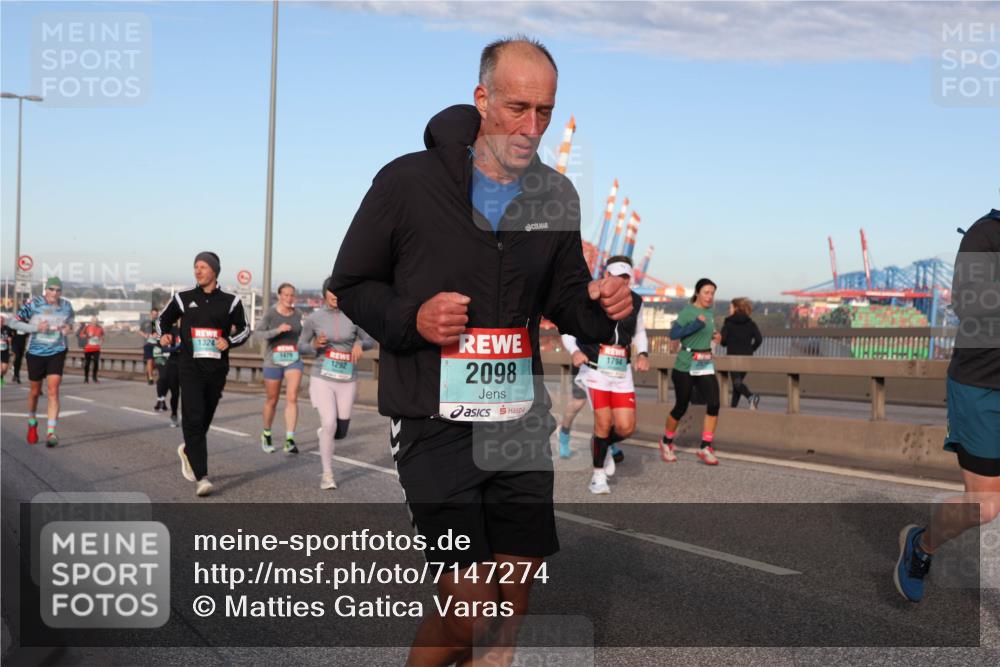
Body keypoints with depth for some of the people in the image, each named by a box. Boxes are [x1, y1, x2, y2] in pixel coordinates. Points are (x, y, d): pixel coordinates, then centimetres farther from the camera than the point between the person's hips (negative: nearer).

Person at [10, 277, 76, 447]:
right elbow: (14, 323, -10)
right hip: (36, 353, -1)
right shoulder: (34, 304, -11)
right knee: (35, 391, 13)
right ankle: (32, 423, 41)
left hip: (57, 353, 1)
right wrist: (36, 327, -23)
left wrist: (69, 327, -4)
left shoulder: (66, 306, -1)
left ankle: (51, 433, -15)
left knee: (53, 391, -13)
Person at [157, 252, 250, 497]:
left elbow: (244, 329, 14)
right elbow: (162, 320, 17)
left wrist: (229, 341, -7)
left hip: (217, 367, 2)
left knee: (204, 419, 12)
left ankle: (188, 450, 44)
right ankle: (201, 477, -17)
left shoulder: (230, 301, 6)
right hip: (191, 366, -2)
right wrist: (163, 335, -5)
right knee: (193, 419, -14)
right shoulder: (183, 298, 6)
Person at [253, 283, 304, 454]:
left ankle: (290, 440, -18)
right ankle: (266, 435, 35)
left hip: (294, 361, 1)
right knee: (272, 400, 12)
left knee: (292, 398, -15)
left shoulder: (298, 315, 3)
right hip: (273, 362, -1)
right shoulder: (270, 315, -7)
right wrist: (277, 330, -29)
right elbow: (257, 335, -19)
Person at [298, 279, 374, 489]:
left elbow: (371, 341, 8)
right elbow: (301, 348, 6)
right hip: (322, 379, -2)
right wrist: (315, 345, -17)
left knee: (340, 433, 7)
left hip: (347, 381, 2)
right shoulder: (313, 318, -4)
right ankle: (327, 475, -3)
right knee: (329, 424, -19)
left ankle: (324, 432, 45)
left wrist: (359, 344, -16)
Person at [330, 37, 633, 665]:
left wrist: (603, 307, -6)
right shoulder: (409, 182, -7)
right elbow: (350, 283, 1)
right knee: (470, 608, -7)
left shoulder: (557, 196, 6)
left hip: (521, 422, 5)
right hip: (435, 422, -4)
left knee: (515, 599, 11)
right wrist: (411, 319, -17)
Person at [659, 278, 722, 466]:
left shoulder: (709, 312, 10)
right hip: (686, 365, -6)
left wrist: (714, 337, 8)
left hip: (706, 365, 6)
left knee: (714, 404, -11)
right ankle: (666, 443, 28)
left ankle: (706, 448, -4)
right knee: (681, 407, 5)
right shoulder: (688, 311, -12)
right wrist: (697, 324, -31)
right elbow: (673, 334, -25)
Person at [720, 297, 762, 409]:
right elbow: (759, 339, -4)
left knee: (736, 382, -7)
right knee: (739, 380, 18)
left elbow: (722, 340, -10)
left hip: (733, 356, -4)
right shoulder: (751, 323, 5)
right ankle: (733, 405, 20)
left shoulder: (728, 323, -4)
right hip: (747, 357, 4)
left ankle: (751, 396, -34)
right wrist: (751, 349, 8)